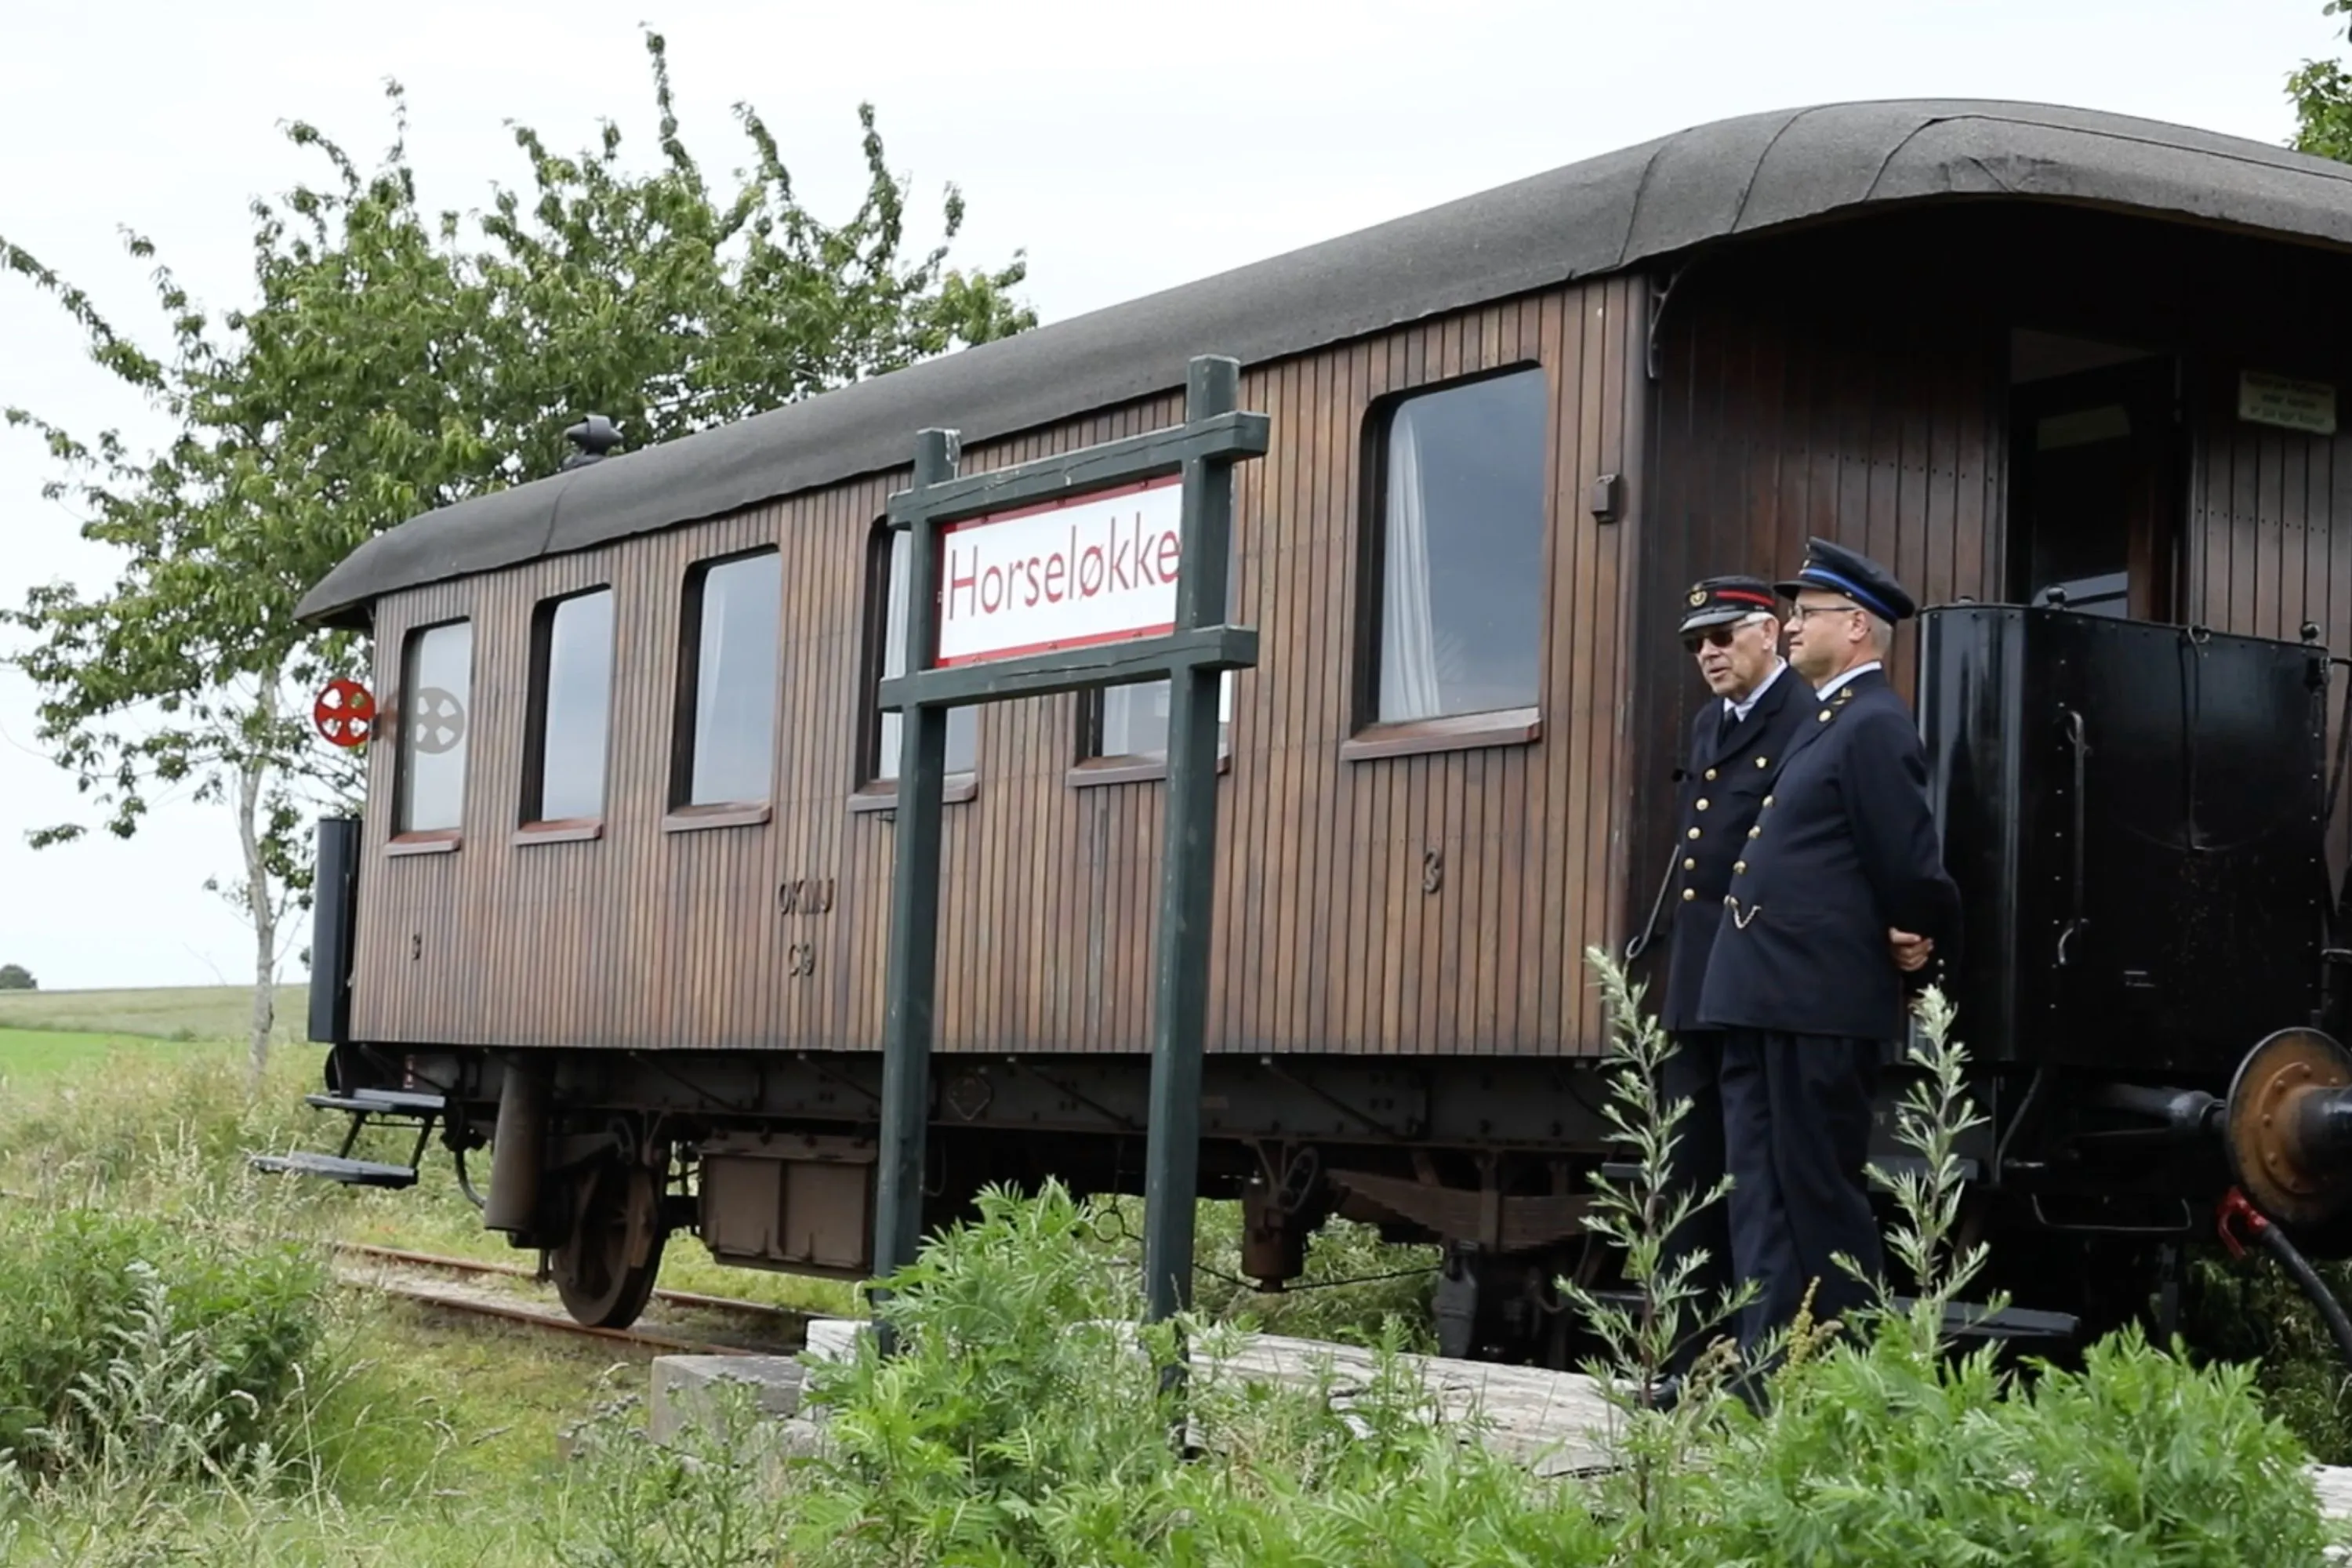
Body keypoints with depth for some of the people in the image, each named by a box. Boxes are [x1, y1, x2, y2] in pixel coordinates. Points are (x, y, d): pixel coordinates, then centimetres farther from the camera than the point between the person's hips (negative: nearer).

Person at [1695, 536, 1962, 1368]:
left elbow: (1911, 863, -16)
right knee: (1762, 1192, 10)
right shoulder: (1826, 721, 18)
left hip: (1820, 1007, -10)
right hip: (1764, 1002, 10)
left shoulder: (1874, 725, -13)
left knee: (1819, 1194, -3)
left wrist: (1923, 949, -2)